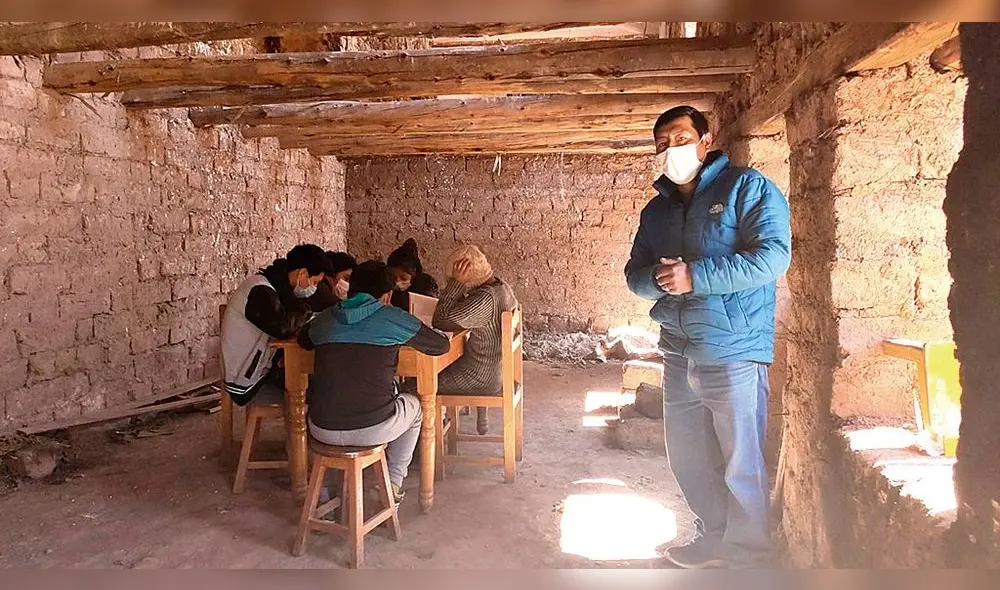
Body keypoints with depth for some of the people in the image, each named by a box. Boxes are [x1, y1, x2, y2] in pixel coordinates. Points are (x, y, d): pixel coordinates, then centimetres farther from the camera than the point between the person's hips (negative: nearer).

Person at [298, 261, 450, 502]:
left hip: (323, 430, 4)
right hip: (373, 429, -3)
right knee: (413, 406, 28)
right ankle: (393, 483, 31)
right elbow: (442, 346, 10)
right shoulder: (394, 318, -3)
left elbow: (303, 341, 32)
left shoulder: (324, 319, 9)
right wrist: (404, 337, 29)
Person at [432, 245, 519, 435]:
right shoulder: (502, 287, -2)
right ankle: (481, 419, 42)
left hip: (483, 378, -9)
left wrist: (456, 282, -28)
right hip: (500, 368, 9)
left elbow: (440, 321, -28)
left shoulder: (485, 299, -31)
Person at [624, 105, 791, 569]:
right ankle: (715, 537, 36)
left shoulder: (747, 188, -5)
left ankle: (748, 553, 23)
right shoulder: (657, 209, 15)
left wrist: (695, 276, -21)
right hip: (679, 353, 7)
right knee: (687, 457, 17)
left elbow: (772, 255, -17)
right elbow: (635, 274, 12)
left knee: (741, 463, 3)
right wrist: (658, 278, -12)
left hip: (735, 351, -7)